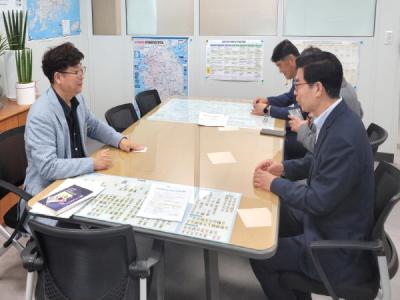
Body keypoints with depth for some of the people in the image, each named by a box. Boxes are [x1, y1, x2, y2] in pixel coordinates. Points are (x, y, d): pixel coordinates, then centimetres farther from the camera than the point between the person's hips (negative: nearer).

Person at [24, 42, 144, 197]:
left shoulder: (77, 99, 0)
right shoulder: (41, 115, -24)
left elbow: (94, 126, 19)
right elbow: (48, 167, -29)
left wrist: (120, 140, 3)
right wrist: (92, 163, -25)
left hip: (76, 179, 8)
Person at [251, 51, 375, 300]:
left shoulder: (343, 138, -32)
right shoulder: (336, 119, -3)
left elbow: (318, 202, -27)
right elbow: (318, 160, 14)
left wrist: (274, 184, -14)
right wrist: (284, 168, 1)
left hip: (338, 247, -9)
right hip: (330, 218, 9)